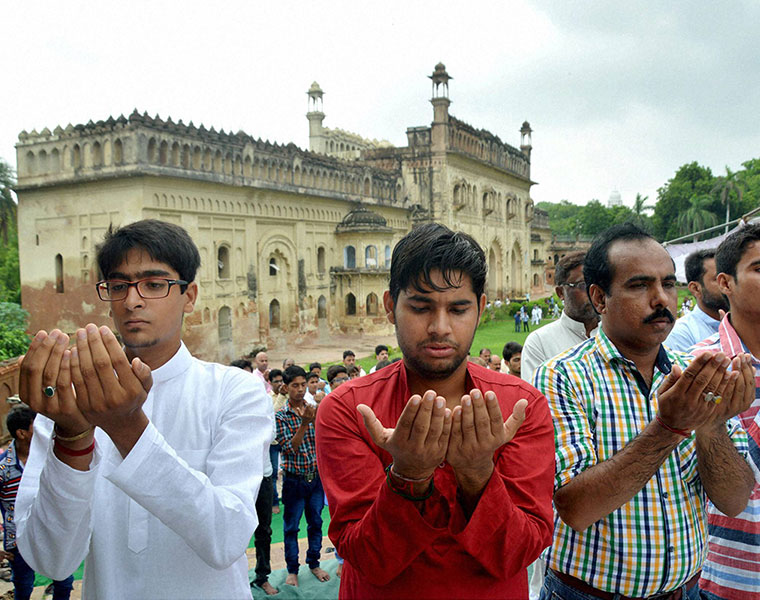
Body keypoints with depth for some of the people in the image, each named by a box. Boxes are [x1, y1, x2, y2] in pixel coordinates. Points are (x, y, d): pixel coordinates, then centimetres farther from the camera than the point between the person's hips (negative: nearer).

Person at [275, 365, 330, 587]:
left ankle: (314, 563, 31)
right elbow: (290, 448, -17)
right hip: (294, 479, -3)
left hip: (317, 477, 3)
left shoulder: (313, 409, 2)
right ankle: (292, 569, 24)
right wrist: (304, 423, -27)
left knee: (316, 523, 14)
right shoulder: (280, 415, -10)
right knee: (291, 526, 9)